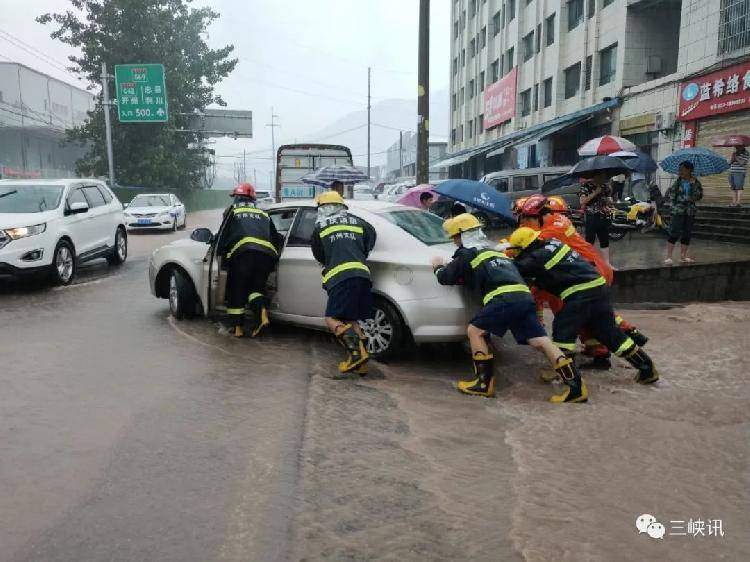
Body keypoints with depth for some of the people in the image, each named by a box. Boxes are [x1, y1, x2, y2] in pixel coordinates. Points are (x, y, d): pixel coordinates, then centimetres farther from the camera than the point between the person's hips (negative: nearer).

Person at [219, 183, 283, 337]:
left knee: (236, 290, 10)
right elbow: (276, 238, 29)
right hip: (267, 254, 3)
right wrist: (274, 258, 39)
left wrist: (221, 252, 29)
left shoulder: (232, 211, 20)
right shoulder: (263, 214, 30)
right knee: (256, 286, 16)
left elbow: (224, 236, 15)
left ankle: (237, 326, 13)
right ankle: (262, 310, -12)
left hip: (242, 253, -3)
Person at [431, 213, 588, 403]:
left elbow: (445, 278, 13)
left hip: (504, 298, -7)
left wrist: (438, 267, 34)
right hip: (525, 296, 7)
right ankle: (576, 386, -5)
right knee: (540, 341, 2)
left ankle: (484, 382, 0)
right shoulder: (493, 251, 34)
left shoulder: (467, 254, 11)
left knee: (475, 331, 4)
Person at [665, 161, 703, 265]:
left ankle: (683, 256, 18)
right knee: (674, 233, -9)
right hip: (678, 211, -3)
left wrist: (693, 184, -15)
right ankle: (669, 257, -7)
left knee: (687, 234, 7)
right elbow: (669, 194, -1)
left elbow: (699, 195, -2)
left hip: (690, 212, 3)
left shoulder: (695, 182, 4)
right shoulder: (678, 181, 1)